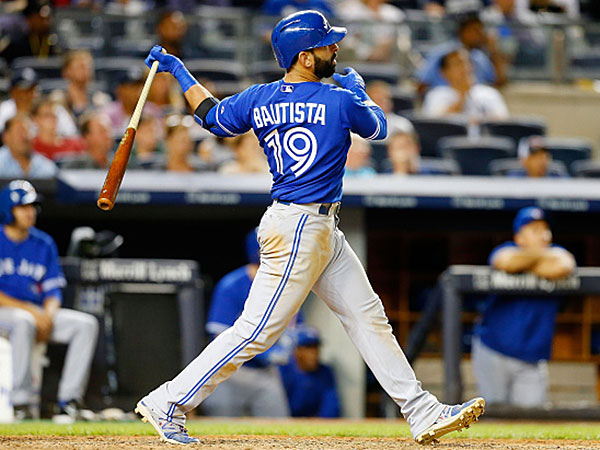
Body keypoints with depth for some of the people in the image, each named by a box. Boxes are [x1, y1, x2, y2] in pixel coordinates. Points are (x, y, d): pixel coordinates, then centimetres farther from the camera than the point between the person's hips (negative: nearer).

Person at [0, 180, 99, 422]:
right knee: (23, 321, -39)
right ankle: (20, 401, -34)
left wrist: (48, 314, -12)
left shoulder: (44, 244, 11)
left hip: (38, 313, 6)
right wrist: (30, 311, -21)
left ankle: (69, 400, -17)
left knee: (86, 323, -14)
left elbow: (53, 290, 10)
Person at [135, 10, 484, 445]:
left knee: (369, 317, 10)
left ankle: (424, 414, 12)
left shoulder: (259, 99, 3)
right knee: (257, 330, -5)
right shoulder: (340, 102, -15)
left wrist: (180, 72, 31)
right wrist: (358, 88, 22)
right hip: (300, 229, -9)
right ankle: (168, 404, 0)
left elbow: (213, 116, 18)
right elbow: (379, 126, 4)